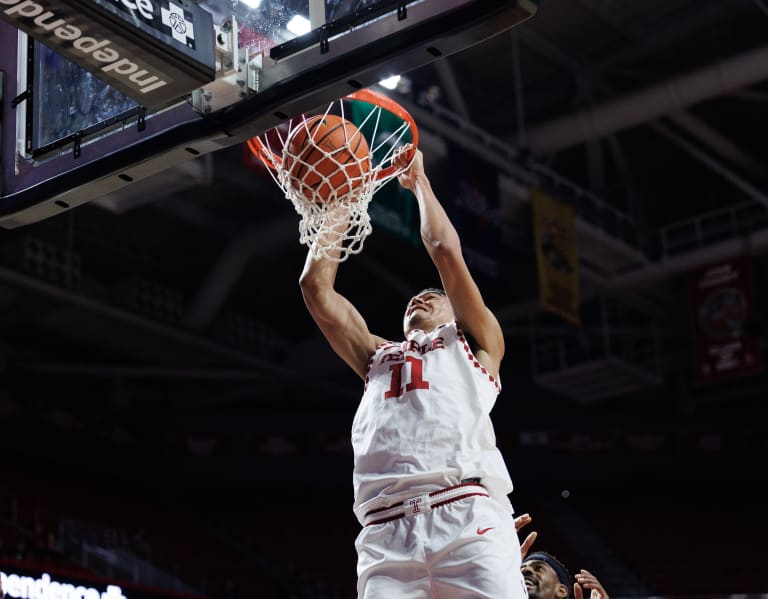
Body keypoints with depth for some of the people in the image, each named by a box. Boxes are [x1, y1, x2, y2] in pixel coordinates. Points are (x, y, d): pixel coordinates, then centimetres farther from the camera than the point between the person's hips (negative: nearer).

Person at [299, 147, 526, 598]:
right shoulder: (378, 357, 33)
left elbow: (445, 250, 14)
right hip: (387, 532, 3)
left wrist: (419, 181, 26)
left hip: (469, 515, -3)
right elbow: (317, 288, 28)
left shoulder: (474, 344, 24)